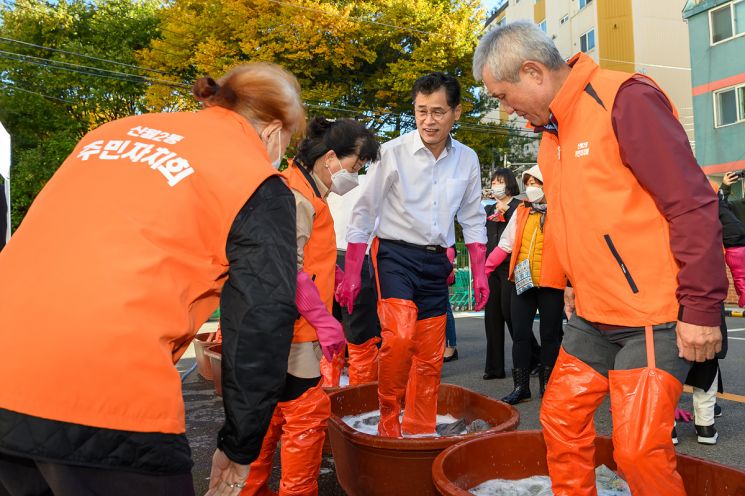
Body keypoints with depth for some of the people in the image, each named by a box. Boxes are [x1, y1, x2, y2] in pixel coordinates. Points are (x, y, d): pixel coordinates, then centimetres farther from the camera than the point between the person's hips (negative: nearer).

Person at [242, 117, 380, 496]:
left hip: (294, 326, 11)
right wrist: (325, 320, -20)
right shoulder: (295, 194, -17)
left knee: (275, 411, 19)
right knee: (309, 412, -1)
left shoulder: (308, 191, 15)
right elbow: (289, 270, -24)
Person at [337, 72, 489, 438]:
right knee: (400, 335, -24)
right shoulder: (393, 153, -8)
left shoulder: (467, 160, 4)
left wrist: (480, 272, 9)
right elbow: (364, 212, -5)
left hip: (436, 260, 4)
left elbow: (472, 219, 14)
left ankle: (420, 431, 23)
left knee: (430, 357, 7)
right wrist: (351, 273, -7)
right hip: (395, 253, -4)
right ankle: (388, 420, -2)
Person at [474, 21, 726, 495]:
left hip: (651, 318, -8)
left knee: (639, 448, -5)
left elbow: (692, 205, -17)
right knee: (561, 415, 12)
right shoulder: (552, 131, 10)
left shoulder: (625, 100, -15)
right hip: (591, 316, 8)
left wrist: (702, 308, -17)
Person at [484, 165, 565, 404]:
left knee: (550, 335, 8)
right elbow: (505, 245, 13)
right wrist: (484, 268, 5)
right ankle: (521, 386, 14)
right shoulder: (521, 212, 11)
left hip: (551, 284, -4)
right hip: (522, 283, 4)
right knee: (520, 335, 5)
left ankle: (547, 384, 22)